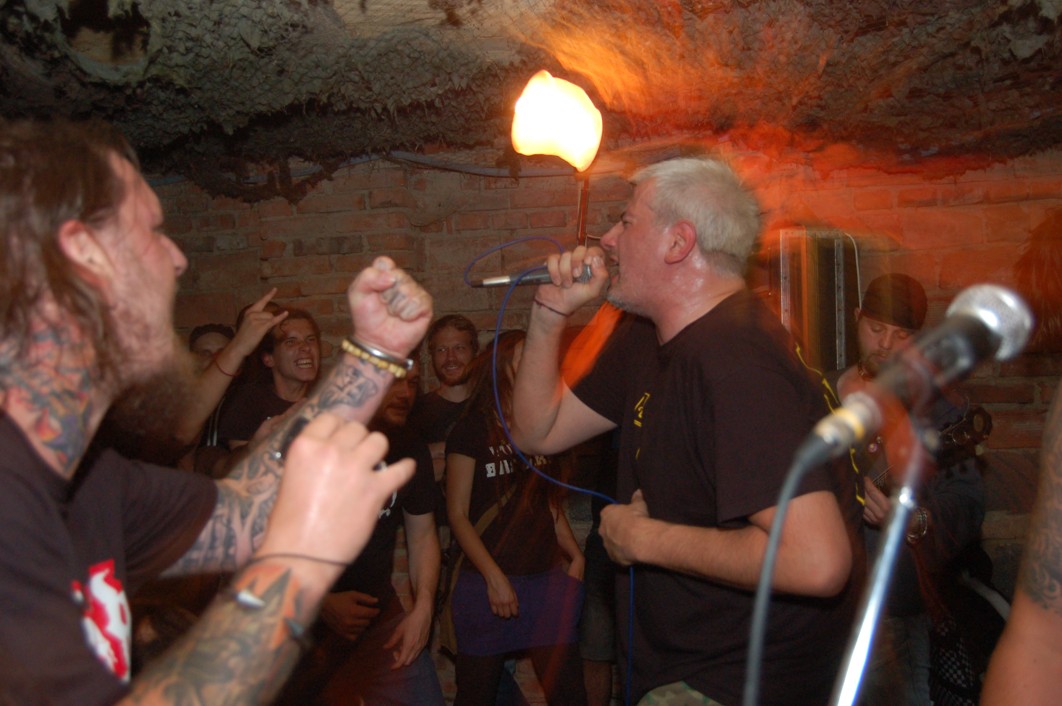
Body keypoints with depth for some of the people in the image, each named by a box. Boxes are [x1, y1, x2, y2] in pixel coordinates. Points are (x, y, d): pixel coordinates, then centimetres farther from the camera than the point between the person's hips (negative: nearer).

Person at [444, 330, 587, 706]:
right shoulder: (470, 430, -4)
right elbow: (457, 514, -6)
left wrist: (575, 555, 7)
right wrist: (494, 576, -11)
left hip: (546, 576, 4)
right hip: (486, 581, -4)